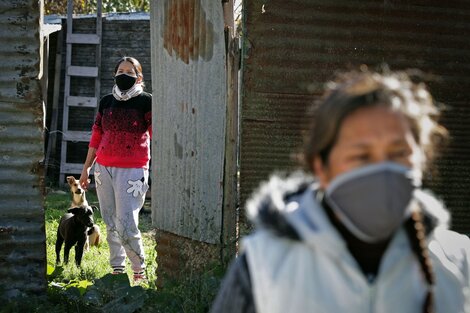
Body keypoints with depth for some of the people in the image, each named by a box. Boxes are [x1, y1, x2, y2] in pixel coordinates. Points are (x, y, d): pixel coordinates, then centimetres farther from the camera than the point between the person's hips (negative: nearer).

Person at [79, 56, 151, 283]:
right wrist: (86, 168, 18)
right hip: (104, 168, 6)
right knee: (111, 223, 10)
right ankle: (117, 269, 21)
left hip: (132, 170, -5)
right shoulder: (106, 102, 12)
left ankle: (139, 270, 6)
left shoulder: (146, 101, -2)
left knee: (126, 225, -12)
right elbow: (96, 137, 17)